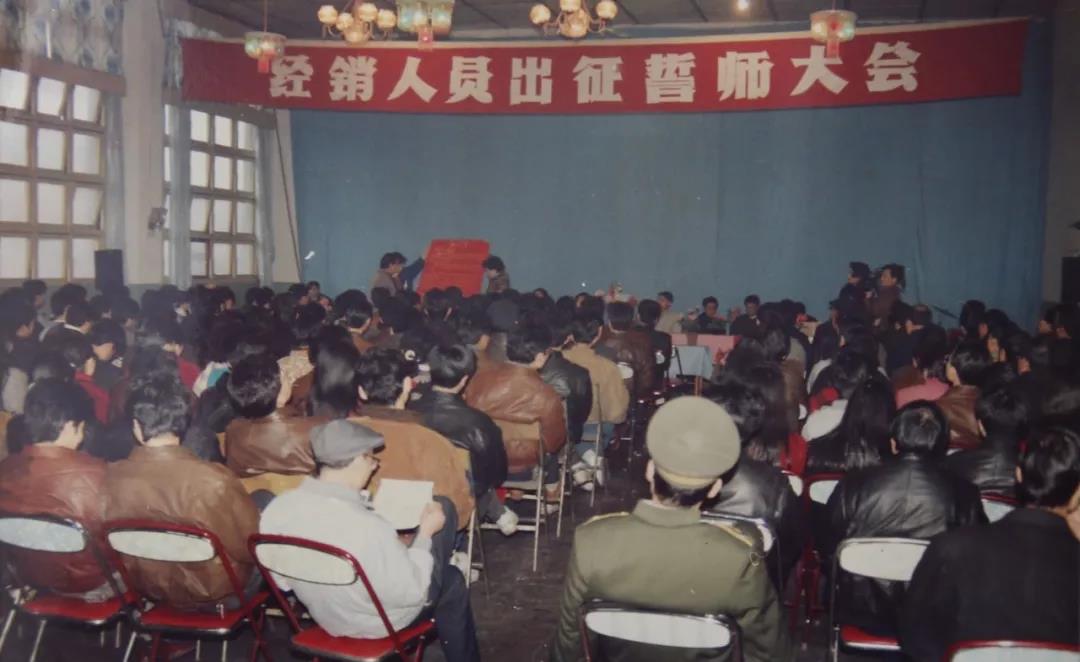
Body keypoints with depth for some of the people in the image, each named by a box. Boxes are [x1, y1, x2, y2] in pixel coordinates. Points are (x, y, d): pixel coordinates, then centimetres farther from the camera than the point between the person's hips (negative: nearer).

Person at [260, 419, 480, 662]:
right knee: (452, 582, 23)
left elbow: (282, 580, -3)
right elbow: (410, 592, -24)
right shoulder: (367, 528, -39)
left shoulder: (276, 509, -20)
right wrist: (426, 533, -11)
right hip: (380, 622, -6)